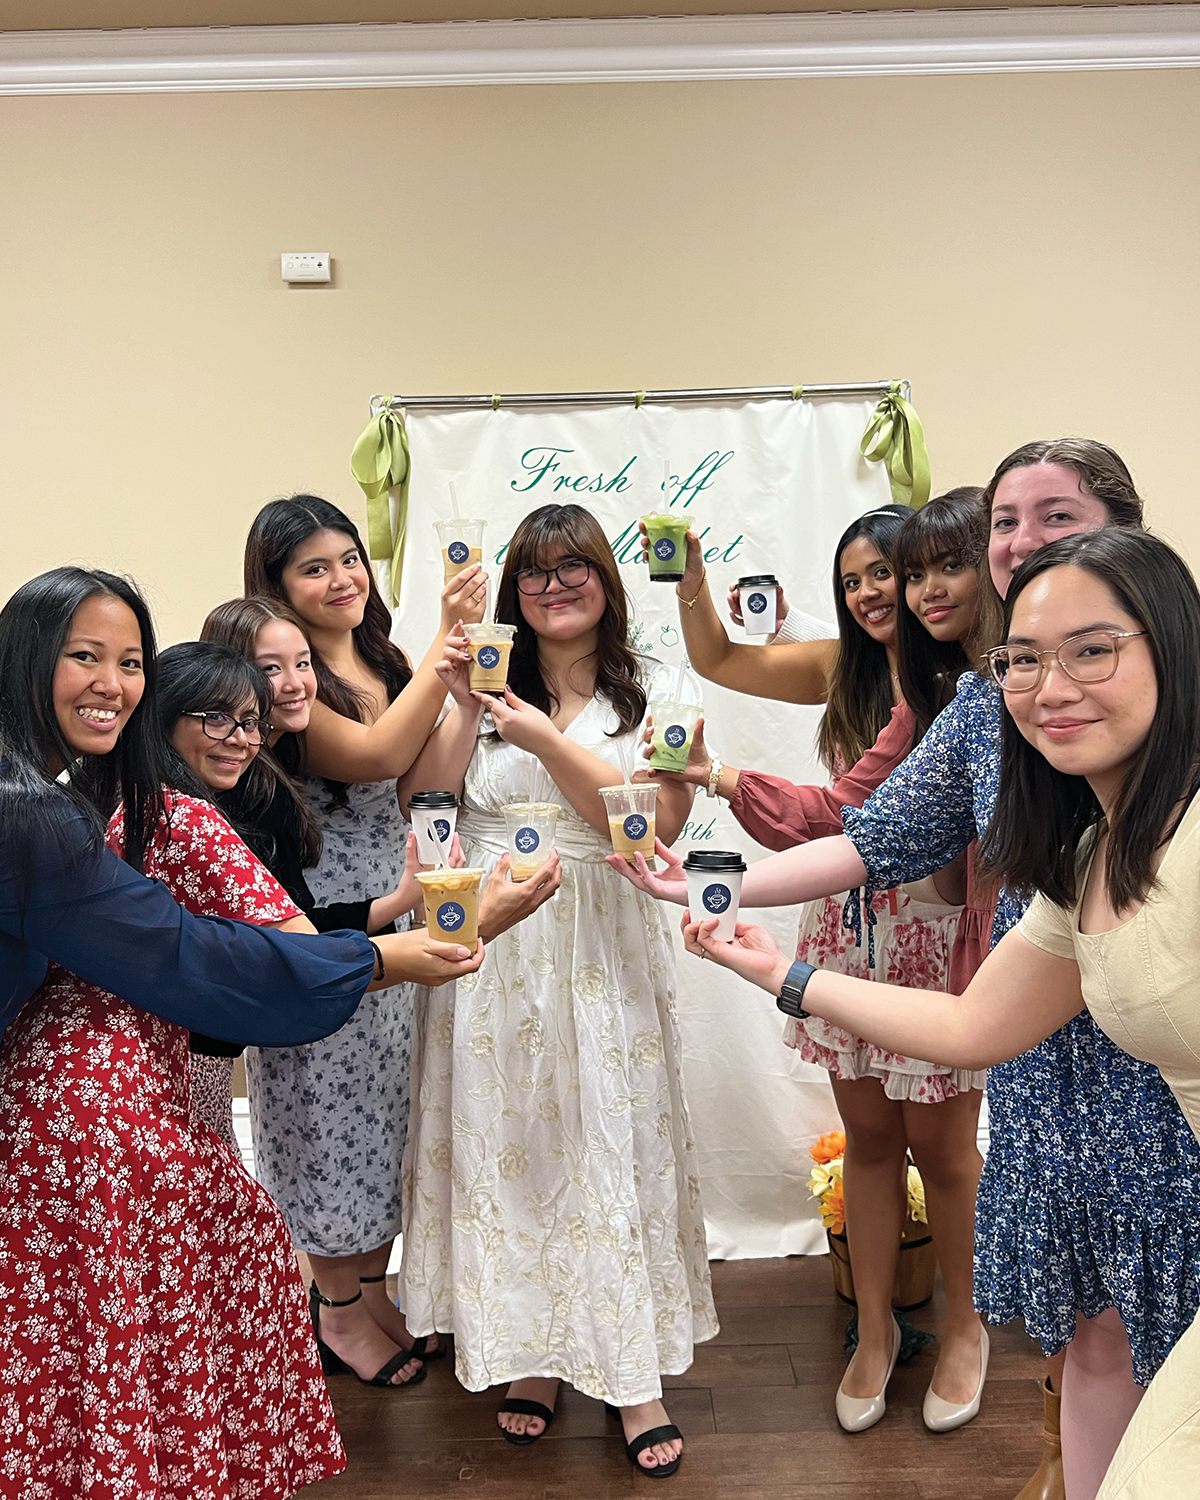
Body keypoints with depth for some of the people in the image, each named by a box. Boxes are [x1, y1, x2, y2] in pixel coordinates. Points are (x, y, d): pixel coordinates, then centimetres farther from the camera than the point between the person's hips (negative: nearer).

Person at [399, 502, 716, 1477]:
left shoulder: (651, 691, 3)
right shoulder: (488, 684, 8)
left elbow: (653, 826, -10)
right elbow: (420, 800, 0)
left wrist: (548, 739, -15)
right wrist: (462, 704, -8)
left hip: (598, 947, -2)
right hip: (489, 945, 2)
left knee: (609, 1139, 2)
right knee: (502, 1140, 8)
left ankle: (631, 1372, 18)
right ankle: (530, 1353, 26)